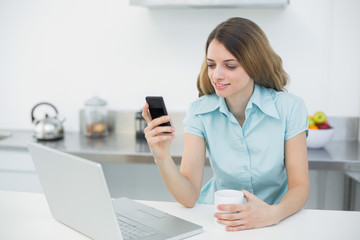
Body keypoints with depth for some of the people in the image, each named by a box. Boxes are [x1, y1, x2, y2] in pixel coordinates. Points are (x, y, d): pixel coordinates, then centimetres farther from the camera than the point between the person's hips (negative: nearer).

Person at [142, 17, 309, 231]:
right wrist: (162, 158, -30)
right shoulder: (200, 113, -7)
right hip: (217, 219, 0)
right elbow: (189, 198, -12)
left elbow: (299, 186, -10)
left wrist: (273, 214, -30)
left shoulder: (289, 108, -10)